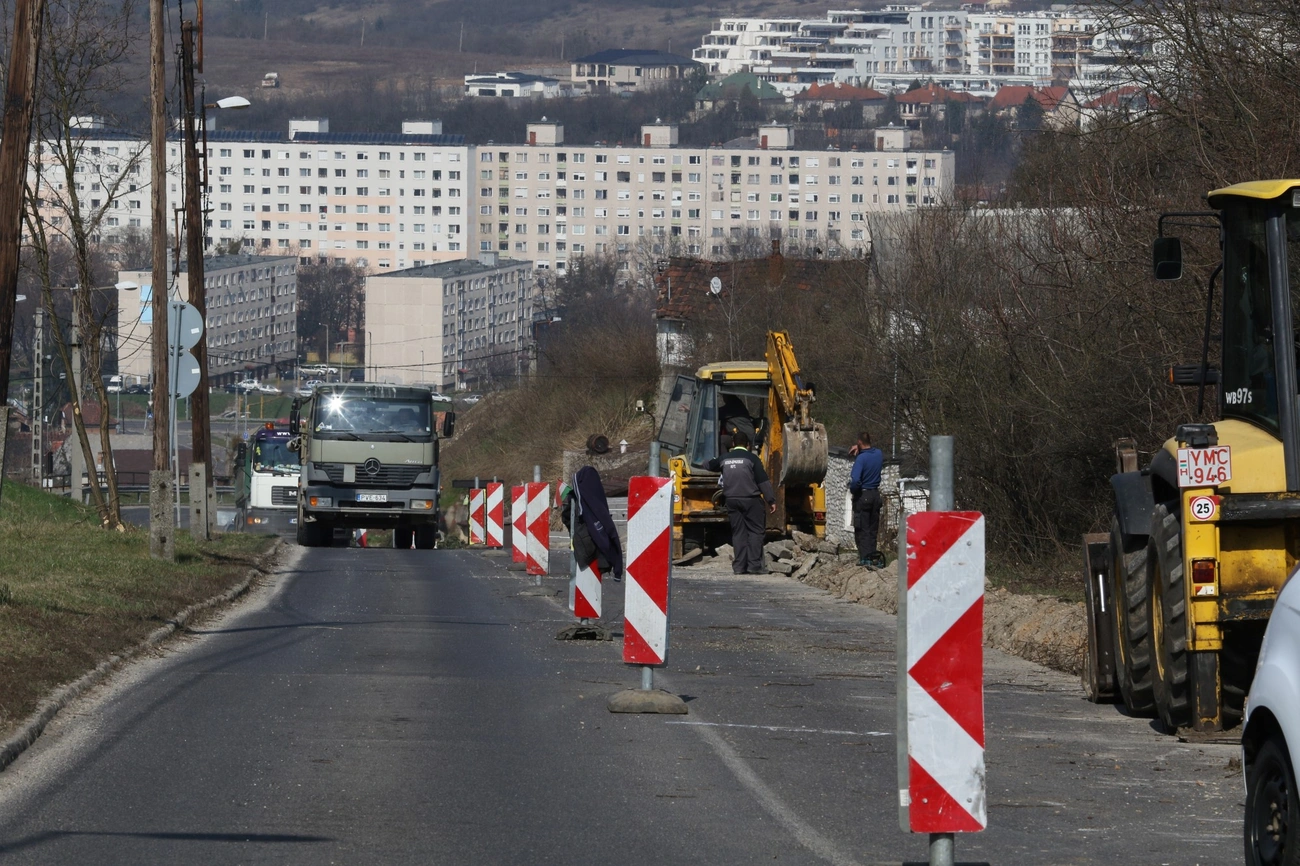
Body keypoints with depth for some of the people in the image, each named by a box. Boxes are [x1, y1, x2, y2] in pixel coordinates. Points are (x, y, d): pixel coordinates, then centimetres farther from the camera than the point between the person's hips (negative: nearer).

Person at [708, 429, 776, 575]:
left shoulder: (724, 459, 8)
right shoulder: (751, 459, -5)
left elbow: (711, 466, 30)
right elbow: (763, 481, -8)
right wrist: (771, 500, -3)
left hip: (732, 500, 4)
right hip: (750, 499, -4)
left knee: (738, 532, 7)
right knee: (755, 531, 0)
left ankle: (739, 566, 3)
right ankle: (754, 564, -10)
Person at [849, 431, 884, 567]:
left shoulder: (861, 458, -18)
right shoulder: (878, 454, 3)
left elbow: (855, 480, -27)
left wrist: (853, 490, -6)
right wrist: (860, 450, 20)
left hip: (862, 496, -6)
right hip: (876, 495, 6)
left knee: (862, 530, -2)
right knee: (873, 529, 13)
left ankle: (865, 557, -7)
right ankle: (874, 556, 13)